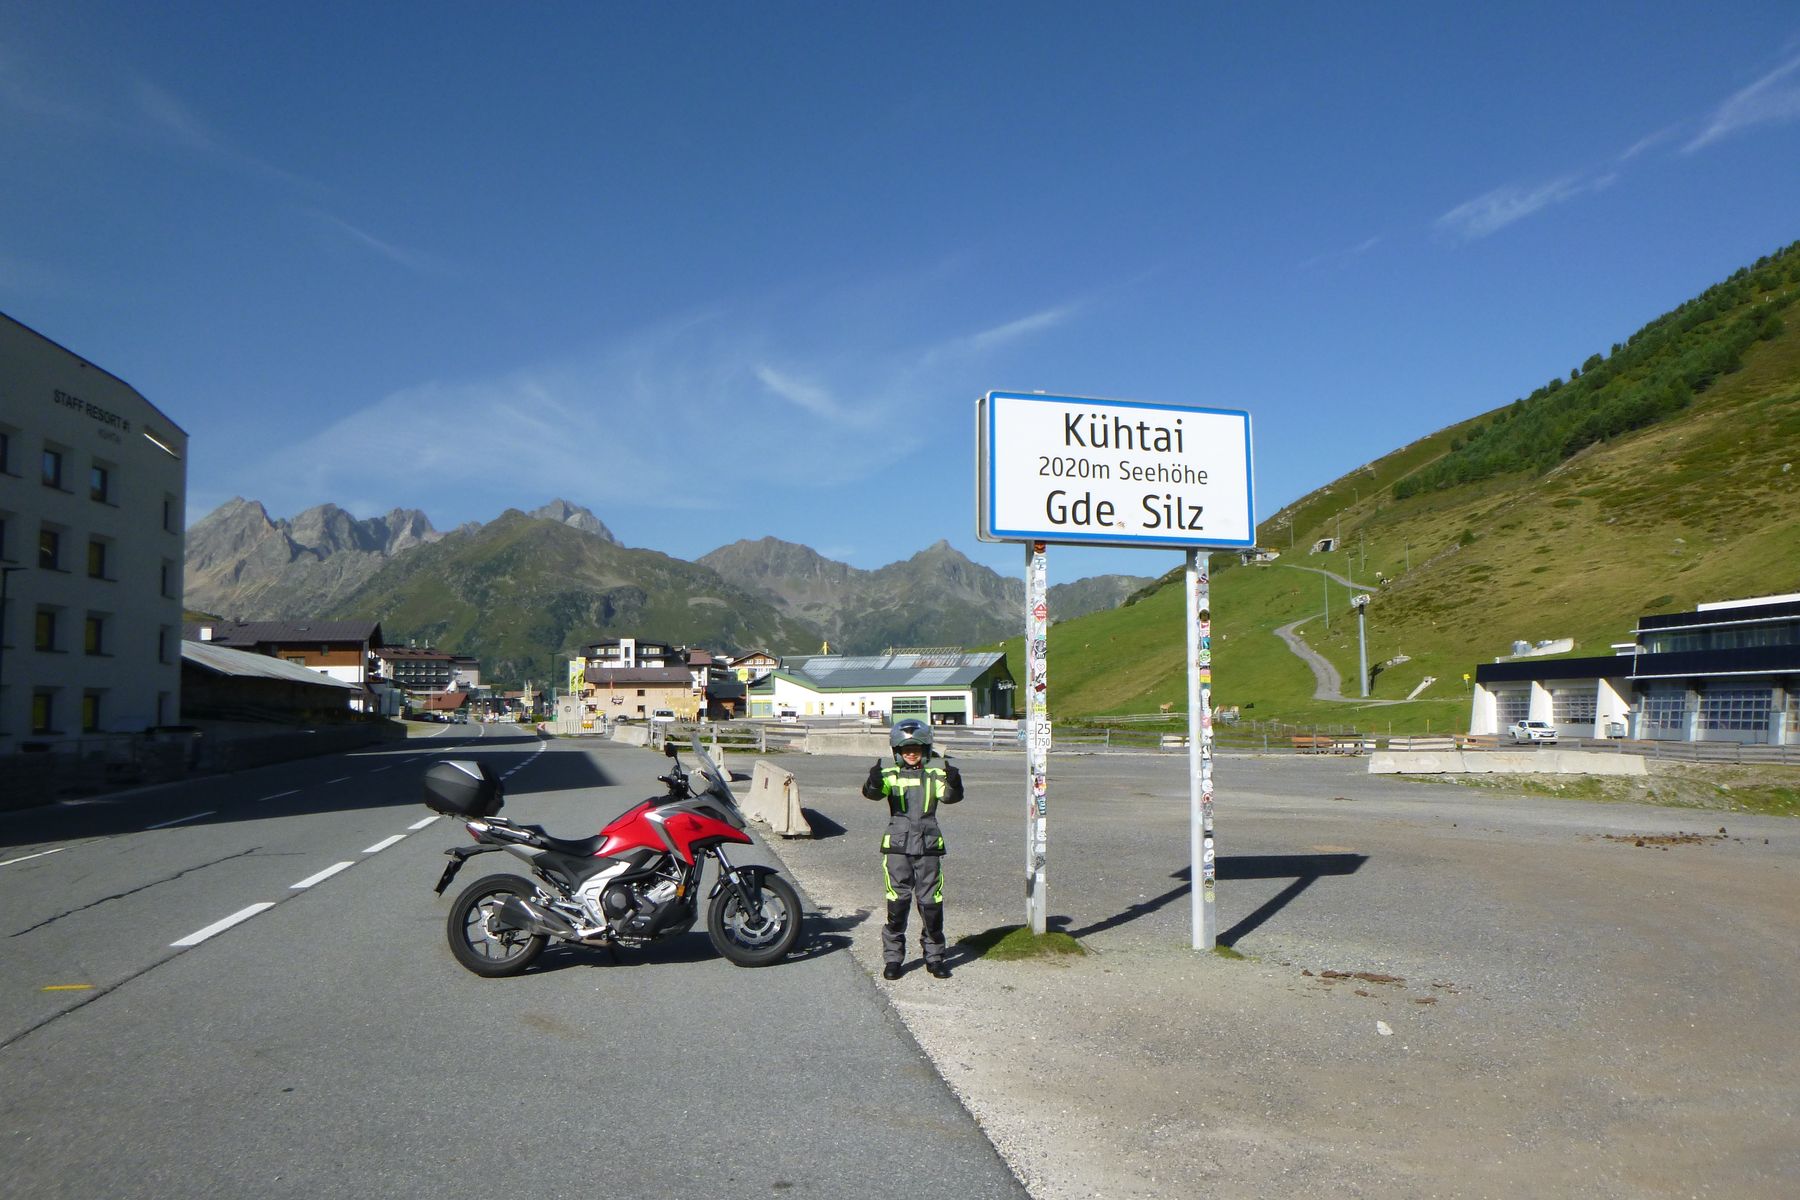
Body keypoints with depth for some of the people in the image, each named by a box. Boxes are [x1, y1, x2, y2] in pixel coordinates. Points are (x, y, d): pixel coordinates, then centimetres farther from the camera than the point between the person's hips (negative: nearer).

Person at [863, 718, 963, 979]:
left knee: (931, 902, 5)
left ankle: (934, 957, 18)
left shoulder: (935, 772, 4)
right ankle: (893, 958, 14)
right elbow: (875, 792, -16)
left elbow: (948, 796, -13)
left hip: (929, 844, 1)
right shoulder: (890, 772, 3)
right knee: (897, 902, 2)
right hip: (897, 845, -1)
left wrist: (954, 783, -35)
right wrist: (873, 782, -39)